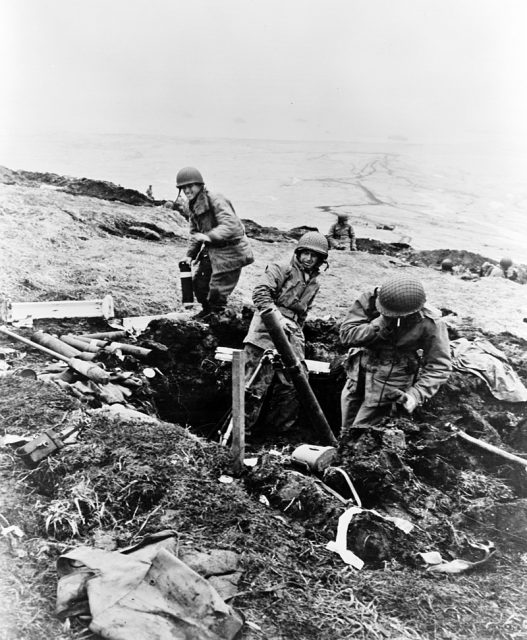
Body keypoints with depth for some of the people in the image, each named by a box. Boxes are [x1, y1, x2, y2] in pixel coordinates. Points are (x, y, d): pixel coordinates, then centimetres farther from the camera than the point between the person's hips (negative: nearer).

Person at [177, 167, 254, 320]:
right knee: (198, 281, 14)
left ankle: (217, 315, 18)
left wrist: (208, 236, -44)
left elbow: (230, 225, -34)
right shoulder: (193, 207, 7)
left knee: (217, 287, -5)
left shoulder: (216, 201, -21)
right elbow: (195, 233, 17)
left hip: (230, 251, -9)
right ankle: (207, 310, 37)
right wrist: (190, 254, 7)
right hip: (211, 250, 9)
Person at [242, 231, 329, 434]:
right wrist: (278, 319, -20)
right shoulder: (280, 269, 1)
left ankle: (281, 432, 16)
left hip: (290, 336, 6)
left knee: (292, 386, 1)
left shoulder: (314, 284, 21)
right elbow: (260, 292, -12)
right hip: (266, 332, -6)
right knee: (256, 387, -8)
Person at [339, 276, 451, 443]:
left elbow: (439, 367, -18)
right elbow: (346, 334, -21)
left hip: (388, 389, -4)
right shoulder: (369, 301, -17)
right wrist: (380, 324, -33)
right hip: (357, 377, 4)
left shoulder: (429, 323, -22)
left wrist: (416, 394, -29)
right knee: (346, 432, 23)